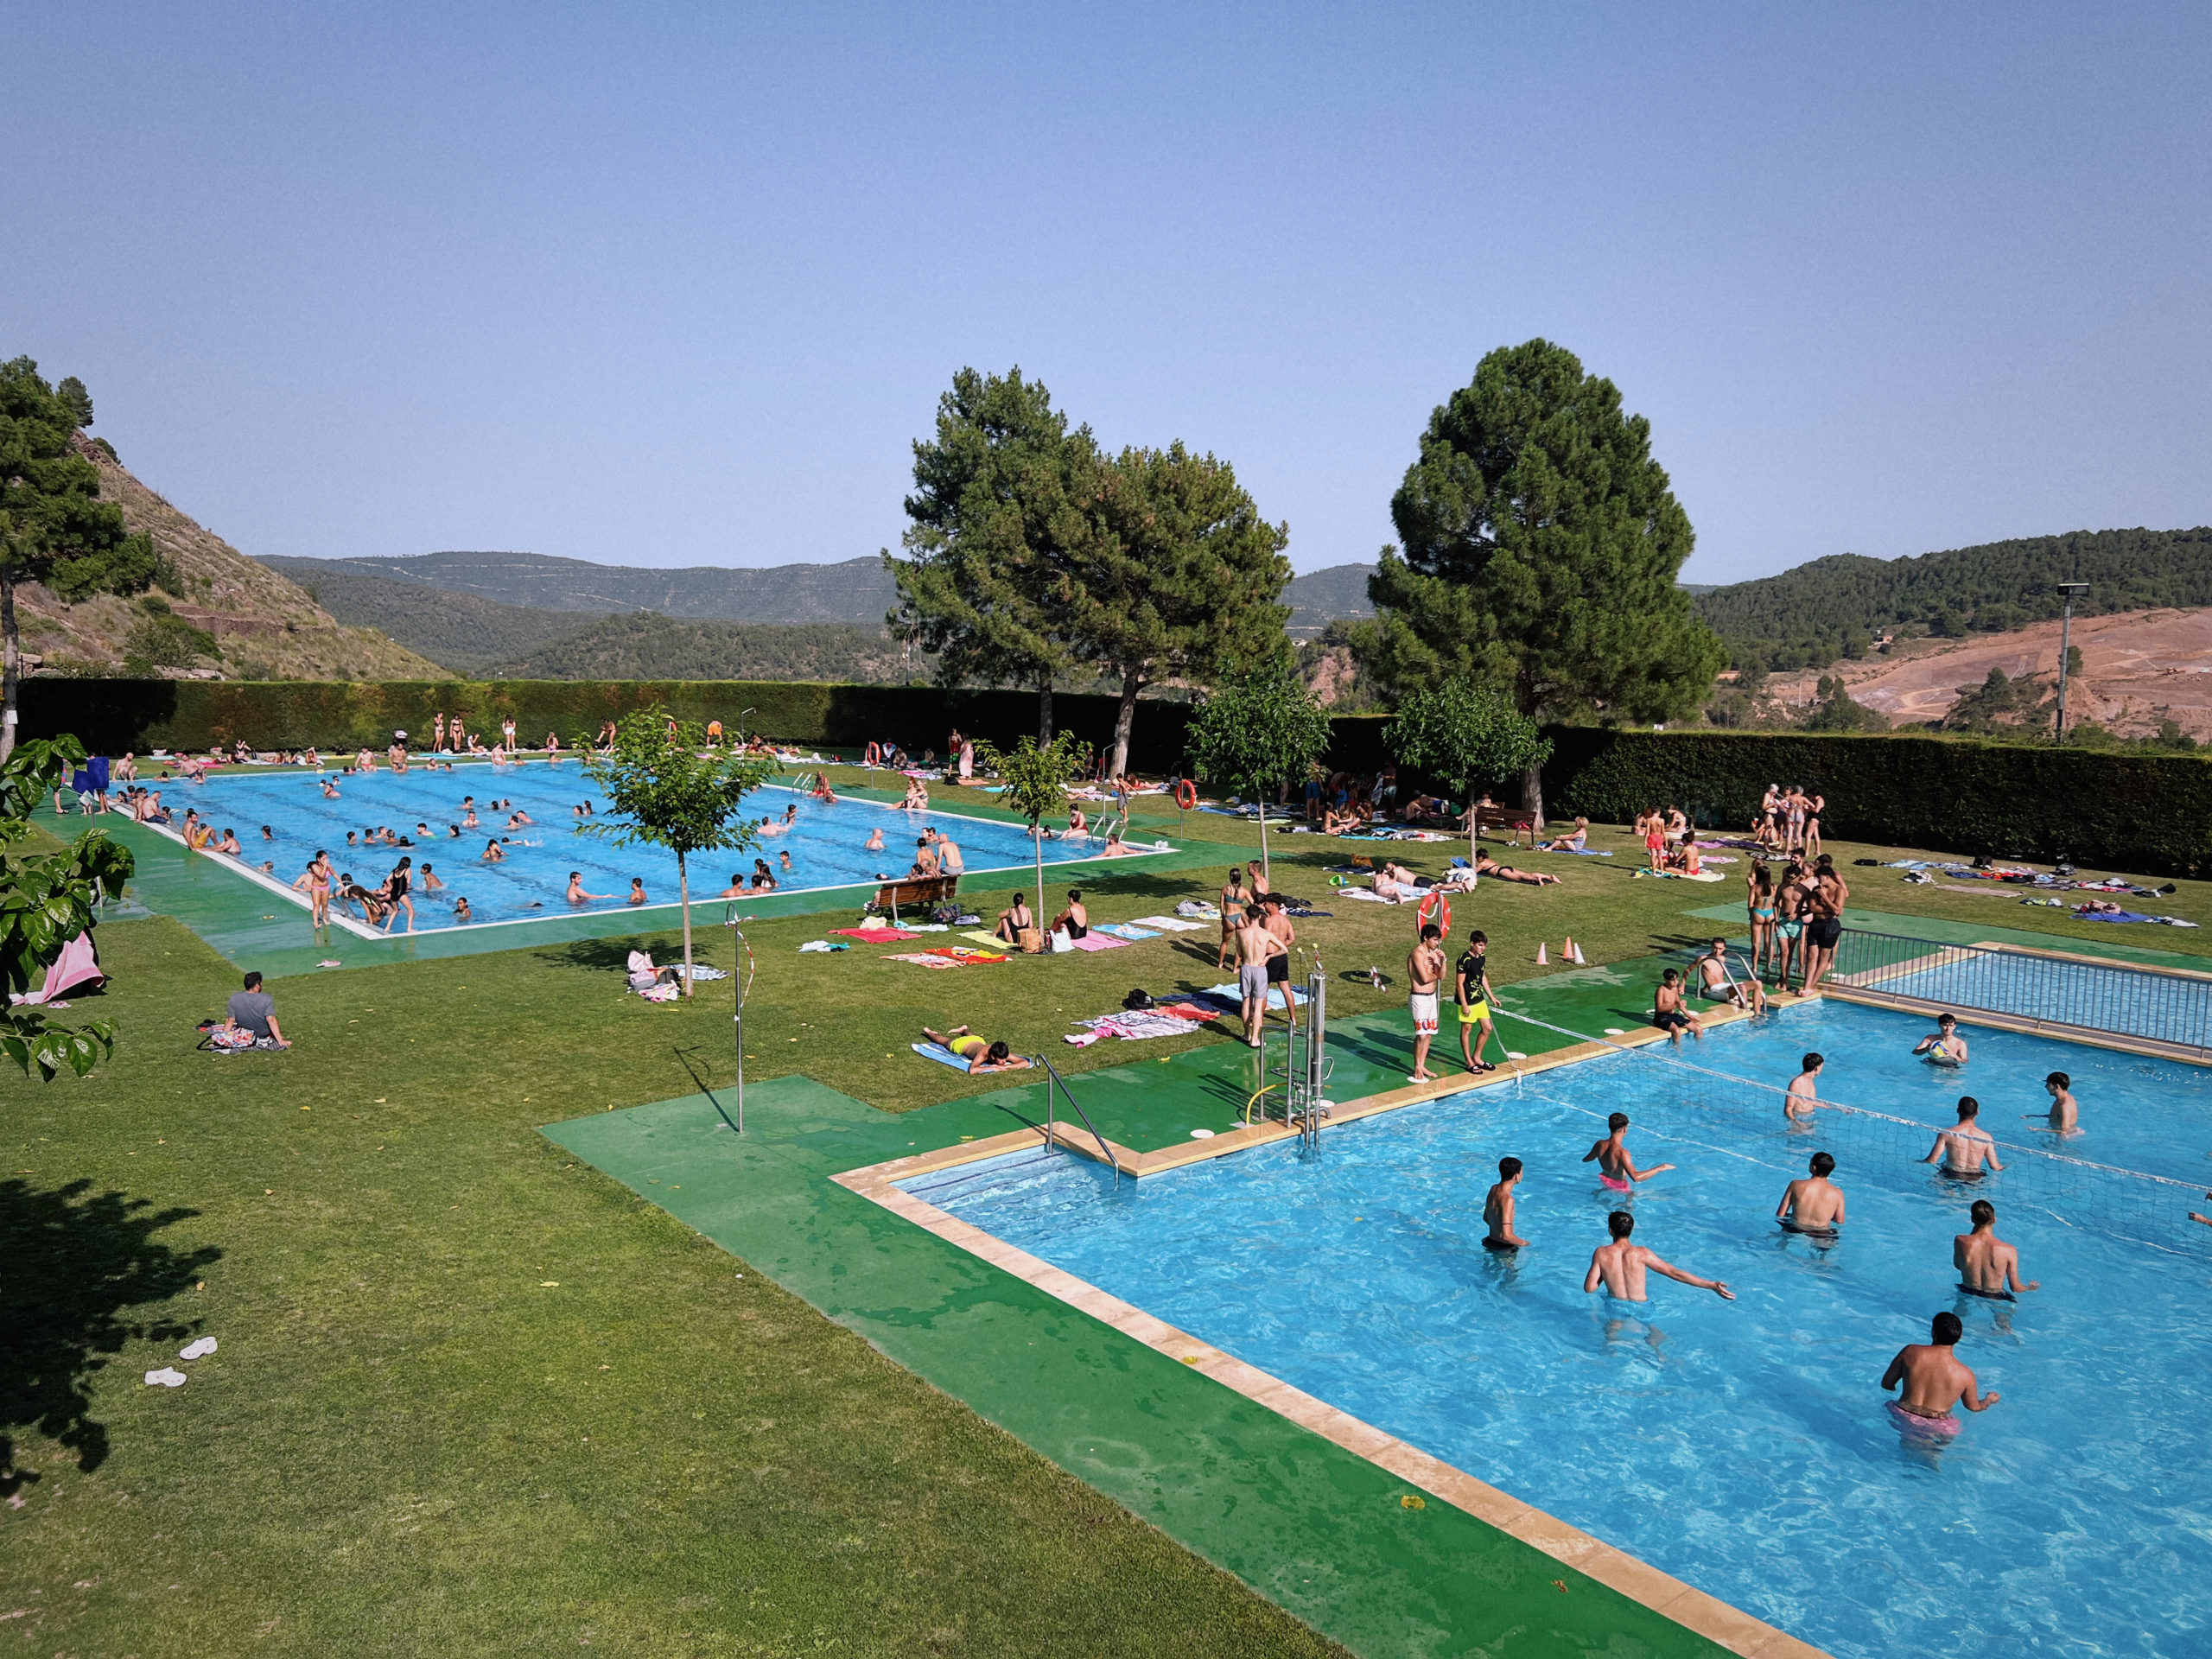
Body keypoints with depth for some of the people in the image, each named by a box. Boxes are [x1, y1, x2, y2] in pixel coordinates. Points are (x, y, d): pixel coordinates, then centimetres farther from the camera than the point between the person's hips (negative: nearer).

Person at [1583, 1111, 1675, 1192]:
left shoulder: (1599, 1145, -17)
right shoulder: (1622, 1152, -37)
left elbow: (1585, 1159, 2)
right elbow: (1635, 1177, -47)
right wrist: (1660, 1168, -41)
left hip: (1604, 1179, 6)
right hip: (1619, 1185, -6)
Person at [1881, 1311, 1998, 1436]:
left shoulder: (1910, 1352, -6)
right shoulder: (1965, 1375, -8)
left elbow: (1886, 1384, 4)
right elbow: (1974, 1407, 12)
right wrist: (1989, 1400, 34)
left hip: (1903, 1418, 0)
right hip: (1937, 1426, 0)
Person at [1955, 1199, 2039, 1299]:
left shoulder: (1960, 1242, -21)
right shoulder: (2008, 1251, -22)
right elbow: (2016, 1288, -12)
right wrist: (2031, 1287, 10)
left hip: (1968, 1294, 1)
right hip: (1995, 1298, -1)